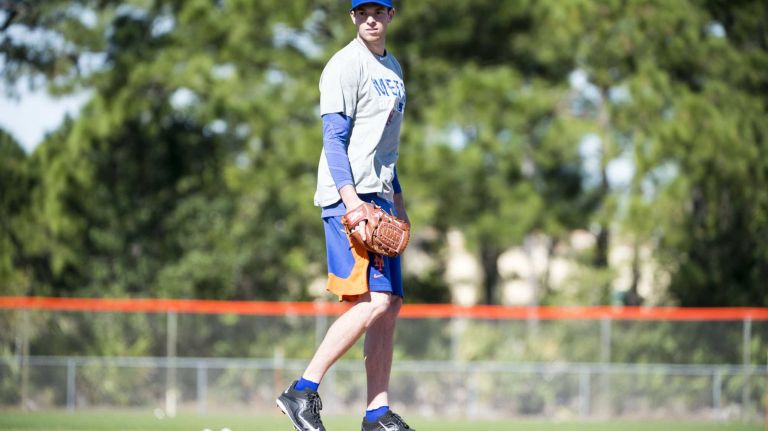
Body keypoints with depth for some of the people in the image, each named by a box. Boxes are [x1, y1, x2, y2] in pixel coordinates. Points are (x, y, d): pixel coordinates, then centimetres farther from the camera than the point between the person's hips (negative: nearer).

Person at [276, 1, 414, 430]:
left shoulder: (393, 68, 20)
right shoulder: (346, 65, -8)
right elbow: (334, 138, -15)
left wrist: (398, 200, 22)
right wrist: (350, 198, -25)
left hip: (378, 198, 9)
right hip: (350, 195, -9)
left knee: (390, 303, 6)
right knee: (374, 302, -18)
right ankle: (304, 390, -14)